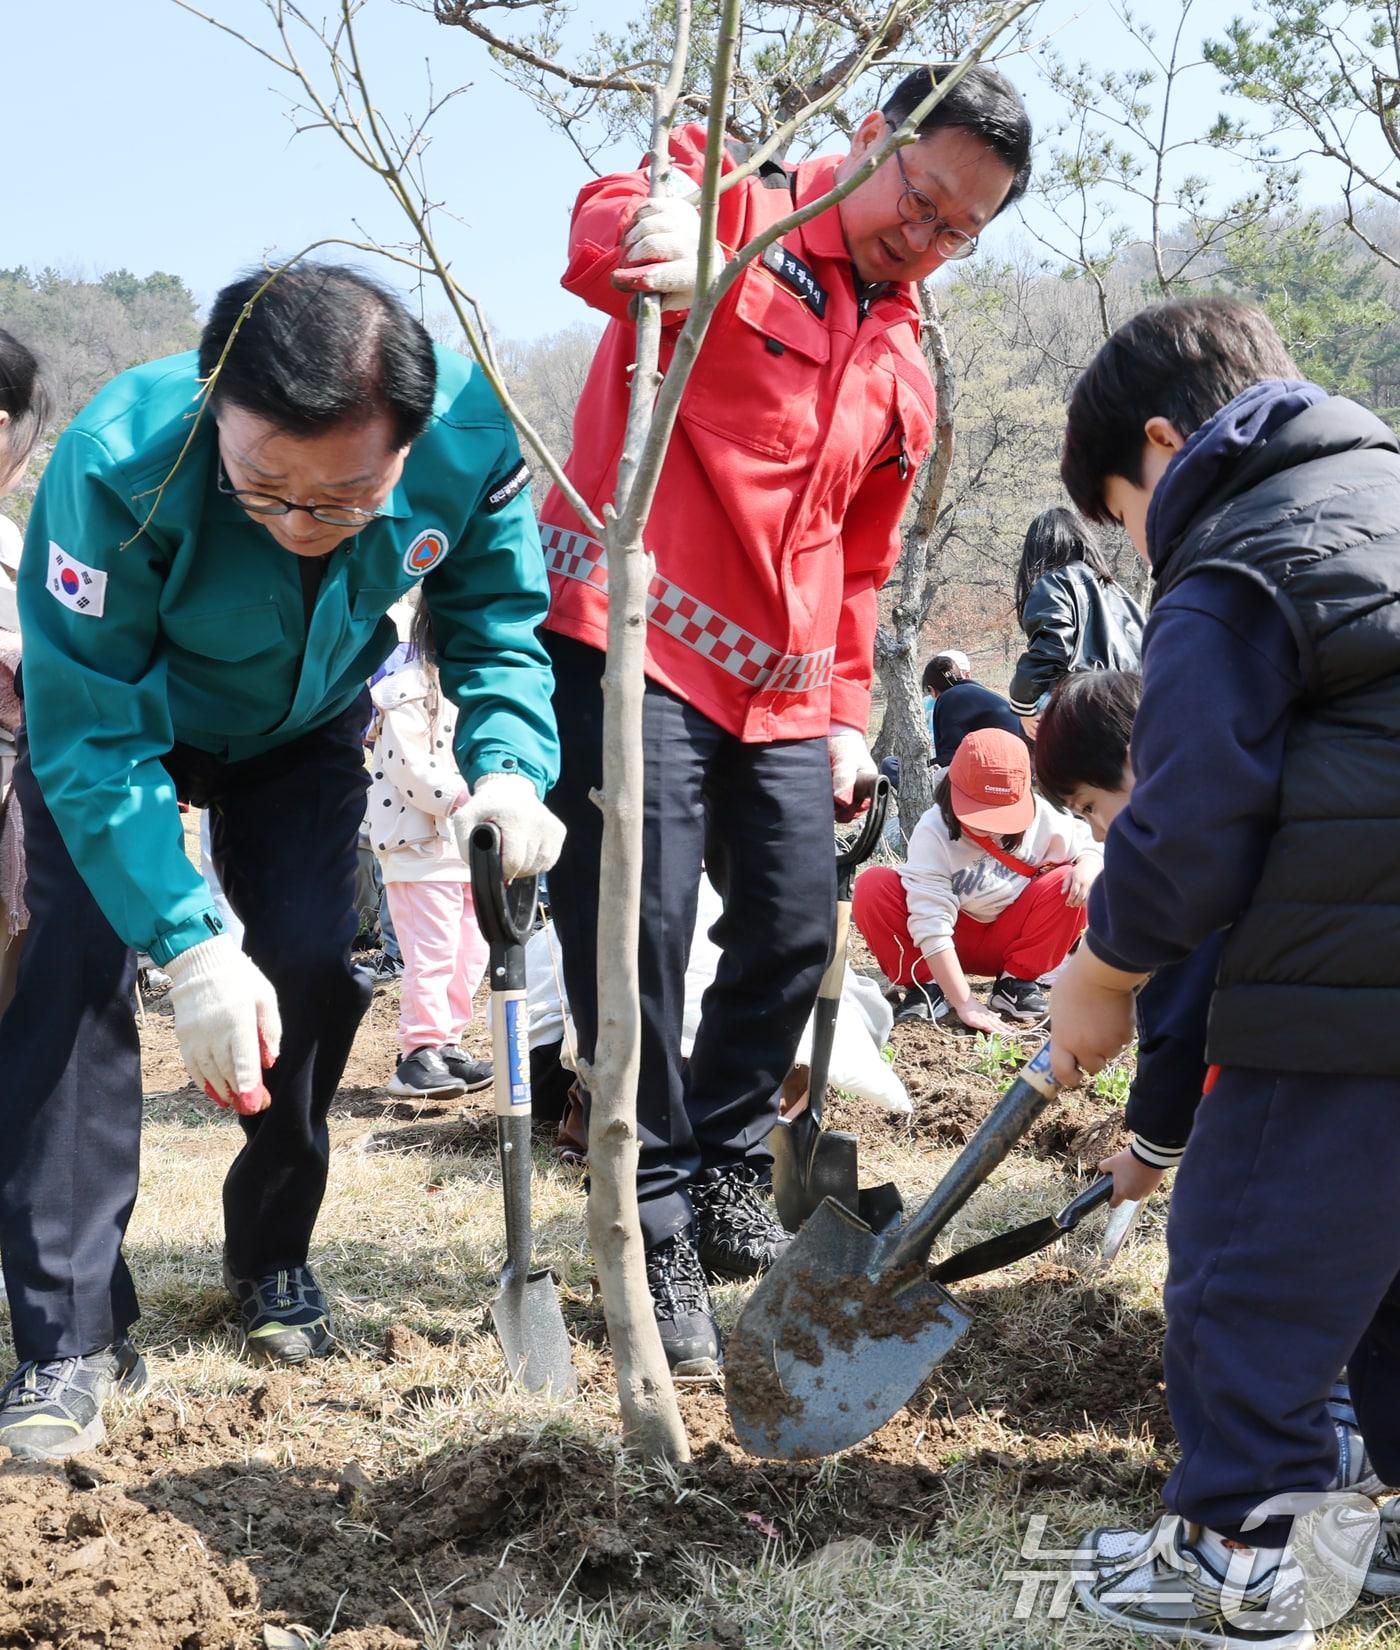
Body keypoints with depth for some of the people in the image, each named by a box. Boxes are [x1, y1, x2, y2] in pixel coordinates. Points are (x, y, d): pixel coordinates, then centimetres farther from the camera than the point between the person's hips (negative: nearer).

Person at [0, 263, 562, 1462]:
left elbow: (499, 632, -14)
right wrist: (194, 945, -42)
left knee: (310, 966, -6)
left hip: (306, 733, 3)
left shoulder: (472, 440, -33)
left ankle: (273, 1257, 19)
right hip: (122, 721, -2)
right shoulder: (119, 465, -42)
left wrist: (511, 769, -34)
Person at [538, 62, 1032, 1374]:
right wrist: (654, 232, -50)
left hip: (780, 685, 7)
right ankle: (656, 1231, 6)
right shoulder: (734, 205, -3)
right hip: (632, 641, -7)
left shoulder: (905, 369, 17)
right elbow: (603, 228, -27)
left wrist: (847, 711, 20)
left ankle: (725, 1179, 30)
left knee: (796, 931, 9)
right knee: (635, 934, -8)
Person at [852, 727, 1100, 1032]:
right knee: (873, 886, -27)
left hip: (1008, 939, 2)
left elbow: (1089, 847, -1)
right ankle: (926, 989, -14)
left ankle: (1016, 983, -6)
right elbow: (932, 925, -29)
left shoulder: (1042, 818, -17)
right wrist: (964, 1004, -34)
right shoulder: (934, 832, -26)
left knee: (1068, 884, -25)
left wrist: (1088, 866, -28)